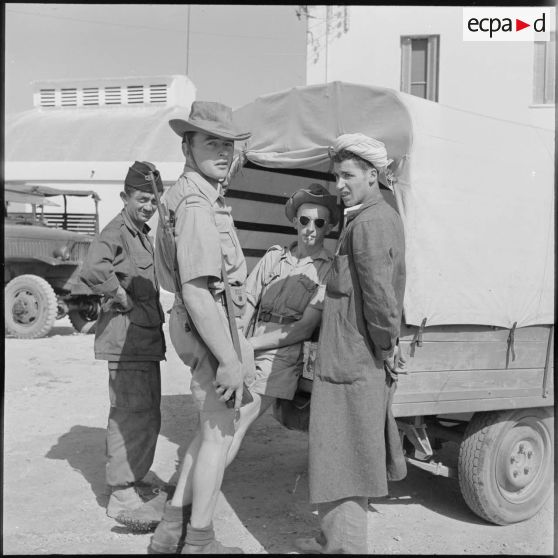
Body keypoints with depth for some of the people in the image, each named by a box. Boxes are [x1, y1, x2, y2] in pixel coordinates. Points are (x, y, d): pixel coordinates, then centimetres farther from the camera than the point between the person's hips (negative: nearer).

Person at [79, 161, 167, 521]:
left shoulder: (143, 234, 18)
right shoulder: (117, 232, -13)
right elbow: (92, 271, -32)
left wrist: (154, 316, 13)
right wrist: (122, 298, -21)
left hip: (146, 337, 10)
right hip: (126, 337, -10)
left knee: (148, 415, 18)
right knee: (133, 416, -6)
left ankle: (133, 482, 31)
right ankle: (122, 495, 3)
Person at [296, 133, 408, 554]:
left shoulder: (368, 223, -17)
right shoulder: (388, 216, 15)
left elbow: (379, 292, -25)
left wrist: (385, 347, -13)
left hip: (351, 359, -10)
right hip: (367, 360, 10)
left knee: (341, 457, -1)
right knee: (356, 456, 18)